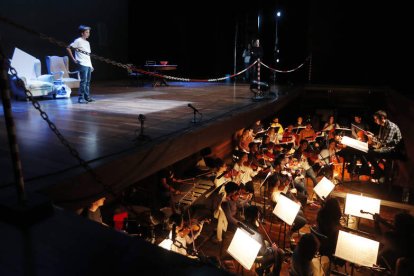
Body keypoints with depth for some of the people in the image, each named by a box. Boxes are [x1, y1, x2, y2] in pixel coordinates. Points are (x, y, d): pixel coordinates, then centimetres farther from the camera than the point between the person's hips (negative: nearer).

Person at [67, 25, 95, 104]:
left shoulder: (87, 42, 18)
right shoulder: (78, 41, -5)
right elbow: (68, 48, -7)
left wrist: (91, 65, 16)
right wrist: (73, 59, -9)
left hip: (88, 65, 8)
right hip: (82, 65, -8)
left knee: (88, 82, 10)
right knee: (83, 81, -10)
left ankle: (87, 97, 17)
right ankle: (81, 98, -6)